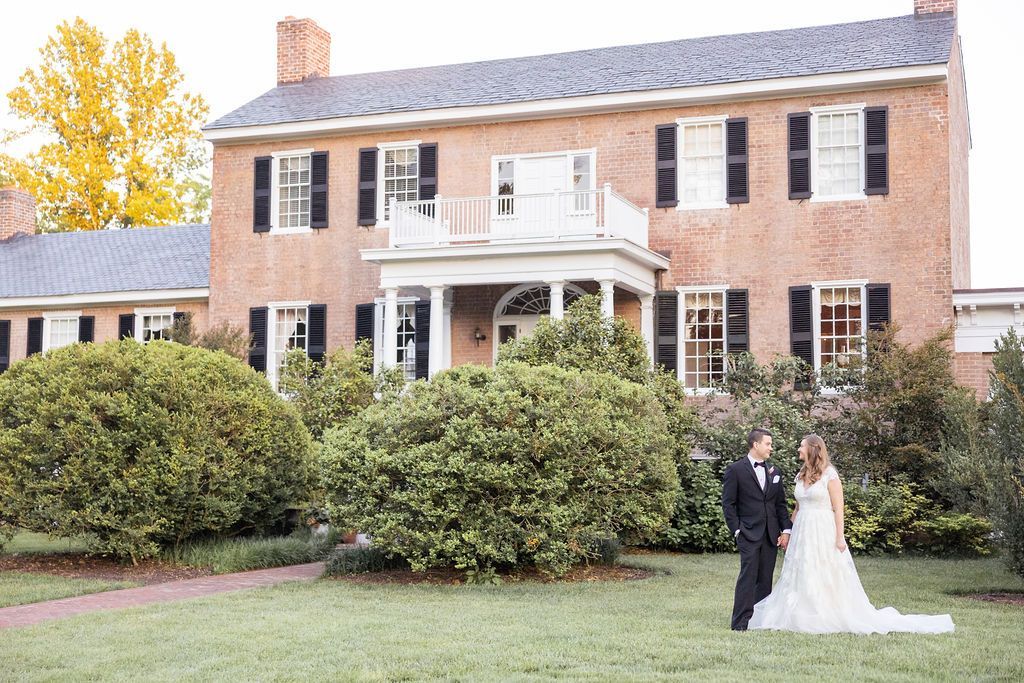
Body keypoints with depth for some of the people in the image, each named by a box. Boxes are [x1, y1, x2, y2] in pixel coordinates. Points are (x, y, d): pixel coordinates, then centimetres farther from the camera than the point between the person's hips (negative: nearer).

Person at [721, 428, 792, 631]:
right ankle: (741, 622, -8)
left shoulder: (774, 471, 14)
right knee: (748, 576, -11)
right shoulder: (735, 470, -3)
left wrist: (786, 530, 7)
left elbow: (781, 503, 16)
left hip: (771, 534, 5)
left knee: (765, 578, 7)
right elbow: (728, 503, -3)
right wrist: (736, 530, -9)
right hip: (749, 534, -5)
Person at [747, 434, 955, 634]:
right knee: (800, 579, 7)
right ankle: (799, 619, 13)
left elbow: (838, 508, -10)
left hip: (824, 534, -7)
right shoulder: (801, 475, 11)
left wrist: (840, 537, -15)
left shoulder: (829, 475, -8)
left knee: (830, 580, -3)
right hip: (802, 533, 7)